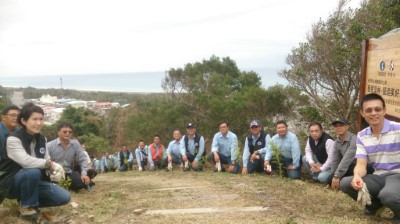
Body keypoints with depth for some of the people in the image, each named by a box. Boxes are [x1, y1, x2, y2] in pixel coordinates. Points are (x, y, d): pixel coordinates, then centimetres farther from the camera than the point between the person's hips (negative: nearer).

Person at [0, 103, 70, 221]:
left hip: (34, 181, 6)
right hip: (12, 182, -5)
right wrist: (49, 163, -22)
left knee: (64, 197, -10)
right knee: (33, 172, -38)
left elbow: (47, 160, 5)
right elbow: (26, 161, -33)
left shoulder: (41, 139, 2)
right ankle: (26, 205, -12)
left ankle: (32, 201, 11)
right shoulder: (13, 139, -19)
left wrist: (54, 167, -17)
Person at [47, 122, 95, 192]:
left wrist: (84, 174, -8)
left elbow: (83, 159, 3)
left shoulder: (75, 143, -2)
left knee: (81, 182, -22)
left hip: (68, 172, 3)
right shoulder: (50, 146, -10)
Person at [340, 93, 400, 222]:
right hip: (378, 177, 5)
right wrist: (357, 177, -27)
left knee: (387, 195, -38)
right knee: (345, 183, -16)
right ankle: (375, 204, 11)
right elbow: (361, 164, -3)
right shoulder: (361, 136, 3)